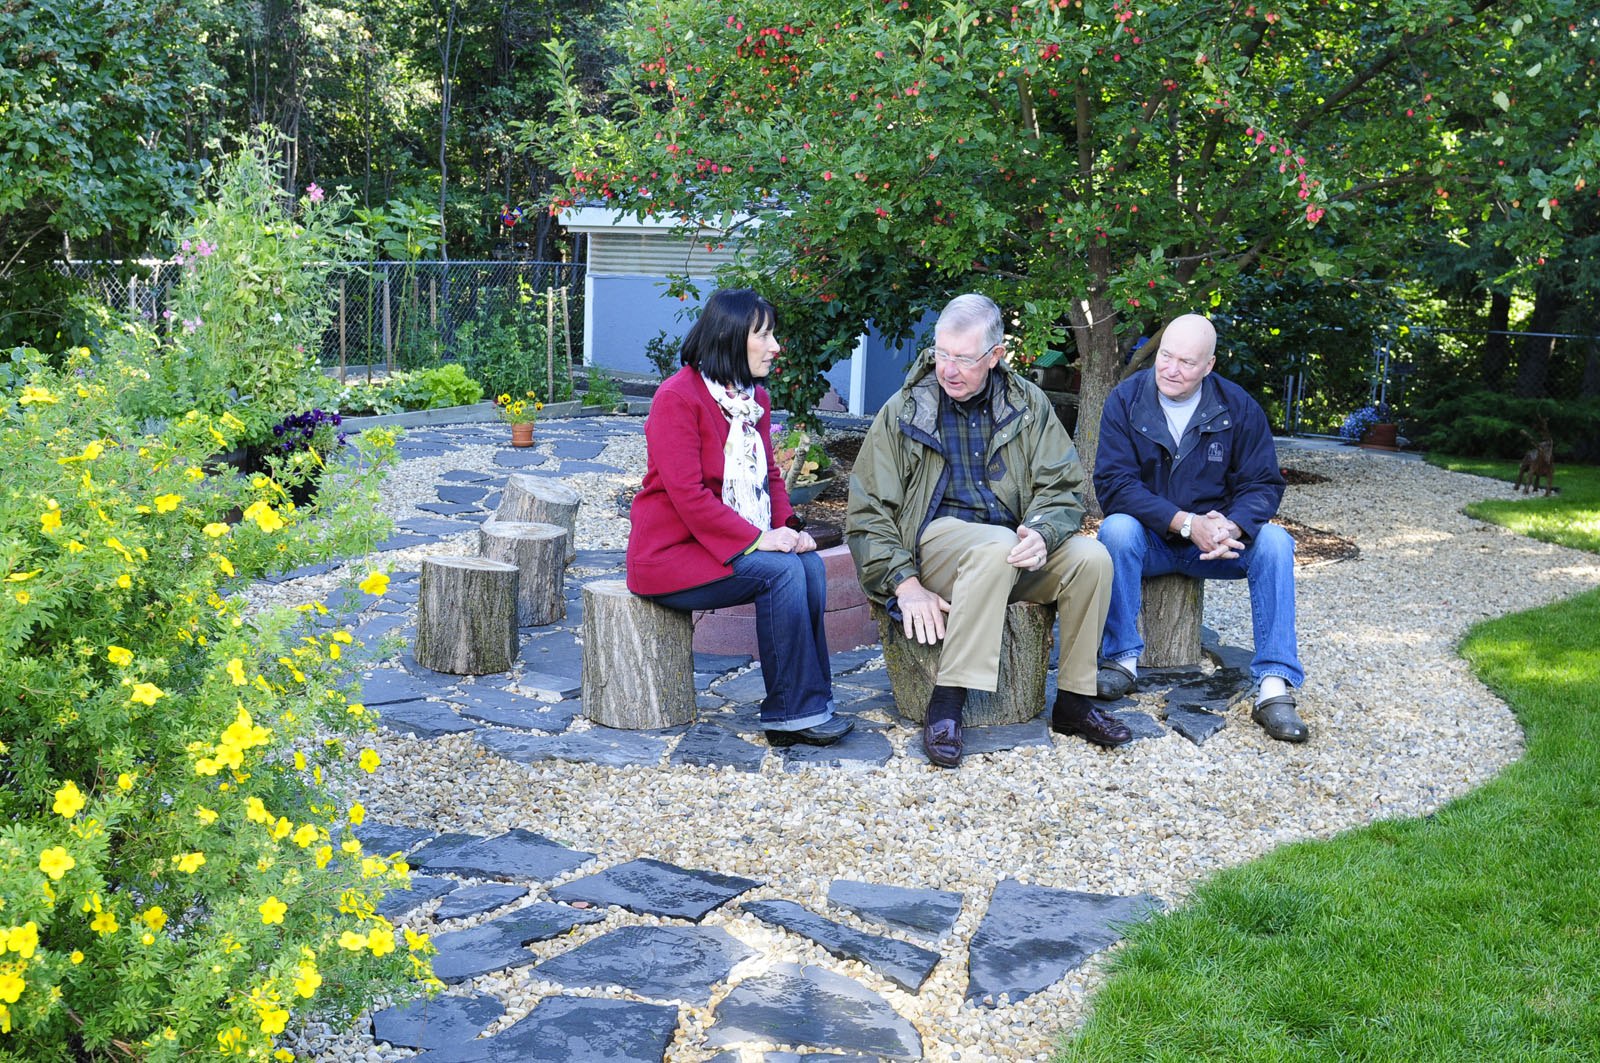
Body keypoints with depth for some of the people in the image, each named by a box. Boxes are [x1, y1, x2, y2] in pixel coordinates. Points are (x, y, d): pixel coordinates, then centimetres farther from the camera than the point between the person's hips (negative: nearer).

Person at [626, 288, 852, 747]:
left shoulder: (755, 398, 11)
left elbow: (770, 476, 14)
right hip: (671, 550, -8)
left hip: (731, 542, 8)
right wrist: (758, 538, -24)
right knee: (782, 572, -25)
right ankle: (795, 711, -16)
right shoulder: (677, 397, -15)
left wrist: (787, 527, -6)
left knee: (810, 565, -16)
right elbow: (687, 494, -21)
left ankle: (811, 706, -12)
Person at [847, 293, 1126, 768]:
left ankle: (1073, 701, -6)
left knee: (1091, 558, -22)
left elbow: (1062, 489, 5)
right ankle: (946, 704, -33)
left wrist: (1041, 533, -20)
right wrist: (905, 584, -15)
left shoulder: (1028, 404, 8)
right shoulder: (903, 411, 1)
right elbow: (867, 513, -1)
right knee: (998, 548, -36)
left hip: (1010, 543, 4)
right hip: (935, 539, -4)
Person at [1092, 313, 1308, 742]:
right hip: (1150, 538, -2)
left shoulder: (1238, 407, -4)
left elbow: (1263, 484, -5)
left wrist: (1231, 527, -28)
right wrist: (1186, 523, -29)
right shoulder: (1126, 400, -10)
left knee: (1274, 542, -25)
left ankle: (1274, 686, -26)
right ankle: (1121, 658, -20)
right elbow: (1113, 484, -18)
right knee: (1117, 528, -33)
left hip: (1216, 538, 2)